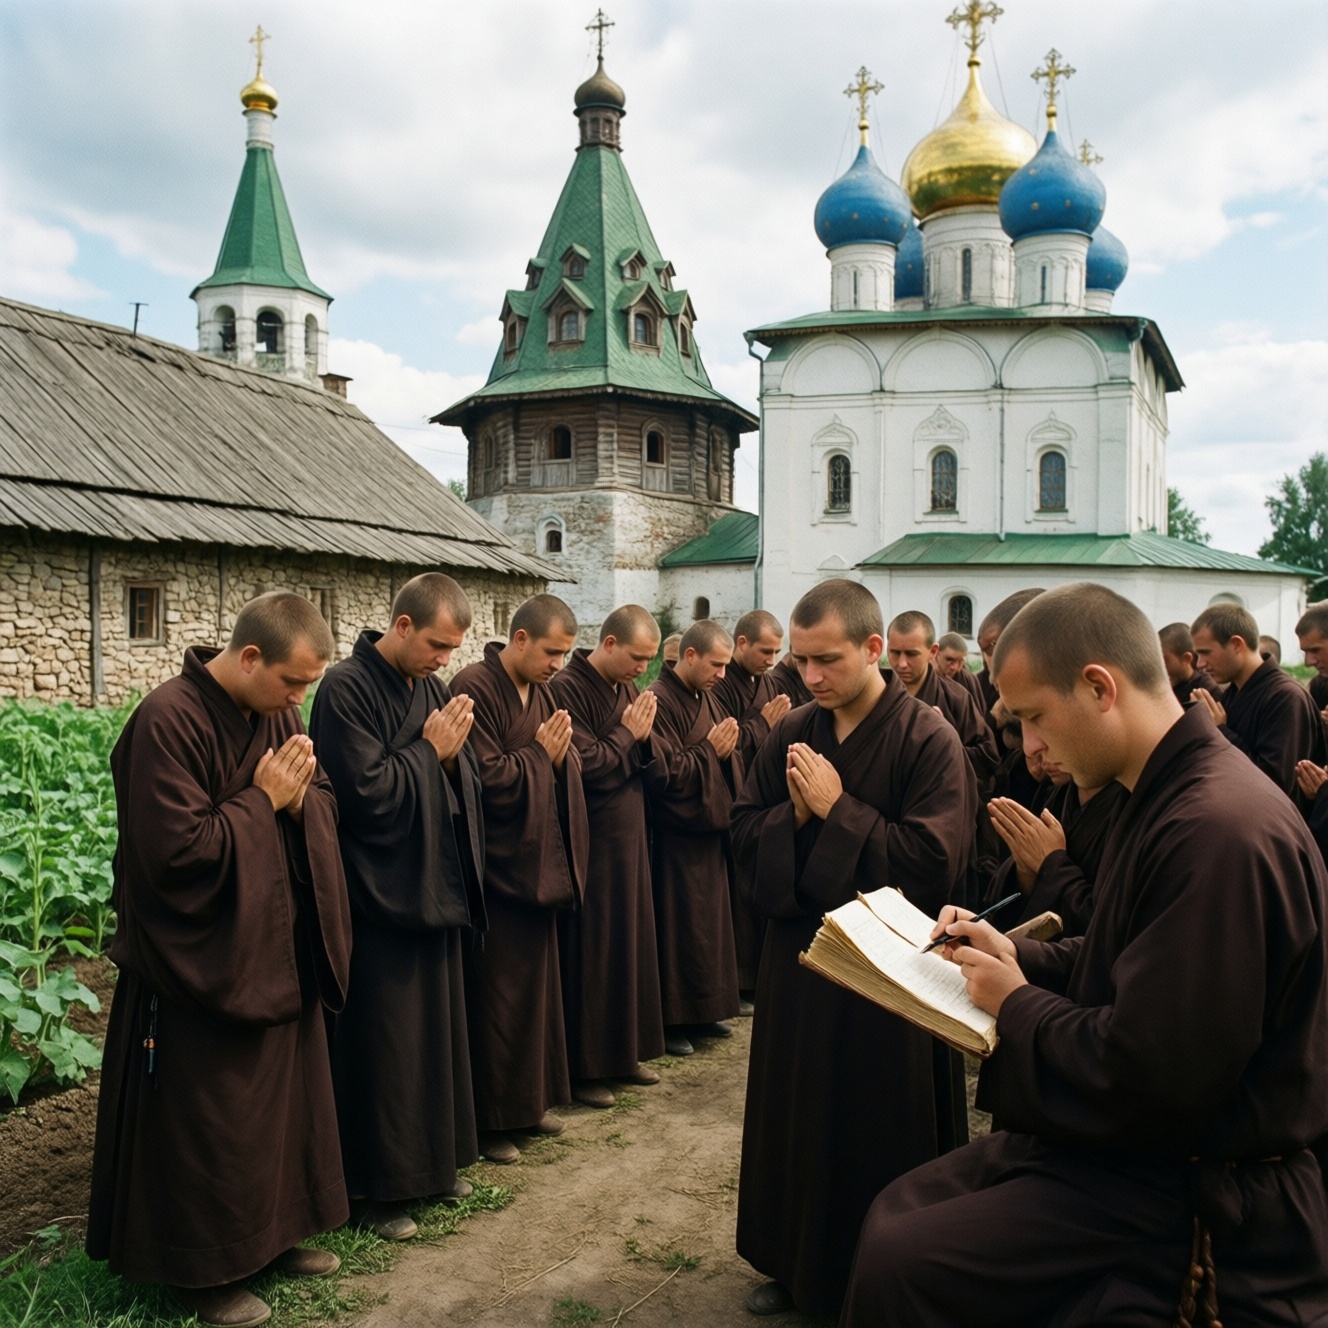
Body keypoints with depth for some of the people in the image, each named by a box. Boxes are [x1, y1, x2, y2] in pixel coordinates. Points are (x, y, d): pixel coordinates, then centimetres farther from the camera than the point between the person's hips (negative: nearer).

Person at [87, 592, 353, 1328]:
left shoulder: (277, 714, 4)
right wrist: (262, 800, -18)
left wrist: (299, 798, -14)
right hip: (202, 965, -8)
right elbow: (175, 850, -25)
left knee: (286, 1100, 18)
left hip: (279, 955, 8)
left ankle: (274, 1232, 36)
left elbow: (325, 806, 8)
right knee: (206, 1124, 6)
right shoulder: (168, 721, -21)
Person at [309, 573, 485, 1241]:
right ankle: (374, 1187, 15)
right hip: (379, 897, -8)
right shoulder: (347, 689, -15)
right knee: (382, 1047, 2)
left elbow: (464, 785, 9)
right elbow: (367, 792, -21)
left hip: (436, 891, 8)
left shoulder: (433, 688, 8)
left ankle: (433, 1161, 31)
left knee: (439, 1031, 16)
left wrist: (452, 753, -11)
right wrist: (430, 750, -13)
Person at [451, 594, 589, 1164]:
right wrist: (540, 754, -9)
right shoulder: (475, 689, -15)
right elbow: (487, 778, -20)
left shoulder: (541, 692, 11)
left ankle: (530, 1099, 28)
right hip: (496, 871, -8)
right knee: (496, 995, 0)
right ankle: (489, 1118, 12)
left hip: (539, 867, 8)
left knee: (538, 984, 15)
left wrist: (559, 756, -10)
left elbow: (568, 770, 11)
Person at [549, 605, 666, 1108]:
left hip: (630, 839, 8)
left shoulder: (628, 691, 10)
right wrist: (627, 735, -9)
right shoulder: (567, 690, -14)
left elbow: (654, 770, 9)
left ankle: (625, 1050, 26)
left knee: (632, 943, 13)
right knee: (591, 952, 0)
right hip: (590, 844, -8)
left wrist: (643, 738, -10)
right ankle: (584, 1066, 11)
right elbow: (586, 767, -22)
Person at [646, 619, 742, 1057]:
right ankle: (672, 1020, 8)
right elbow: (666, 773, -21)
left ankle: (704, 1010, 26)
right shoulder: (660, 701, -16)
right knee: (679, 929, -2)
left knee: (711, 921, 14)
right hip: (676, 835, -9)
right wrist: (710, 750, -13)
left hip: (711, 829, 9)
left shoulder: (705, 698, 11)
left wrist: (727, 750, -4)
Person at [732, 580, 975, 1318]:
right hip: (799, 959, 5)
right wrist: (795, 814, -15)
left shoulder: (929, 739, -13)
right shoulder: (792, 735, 4)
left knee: (881, 1135, 7)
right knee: (797, 1122, 14)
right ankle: (798, 1266, 33)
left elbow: (933, 863, -20)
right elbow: (745, 836, 5)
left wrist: (838, 809, -19)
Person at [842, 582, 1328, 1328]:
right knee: (898, 1210, 8)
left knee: (899, 1265, -16)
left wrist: (1016, 1006, -12)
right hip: (1135, 1142, 10)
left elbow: (1149, 1077, -29)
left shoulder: (1218, 829, -27)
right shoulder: (1177, 794, 7)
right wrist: (1017, 956, 3)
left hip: (1199, 1202, -10)